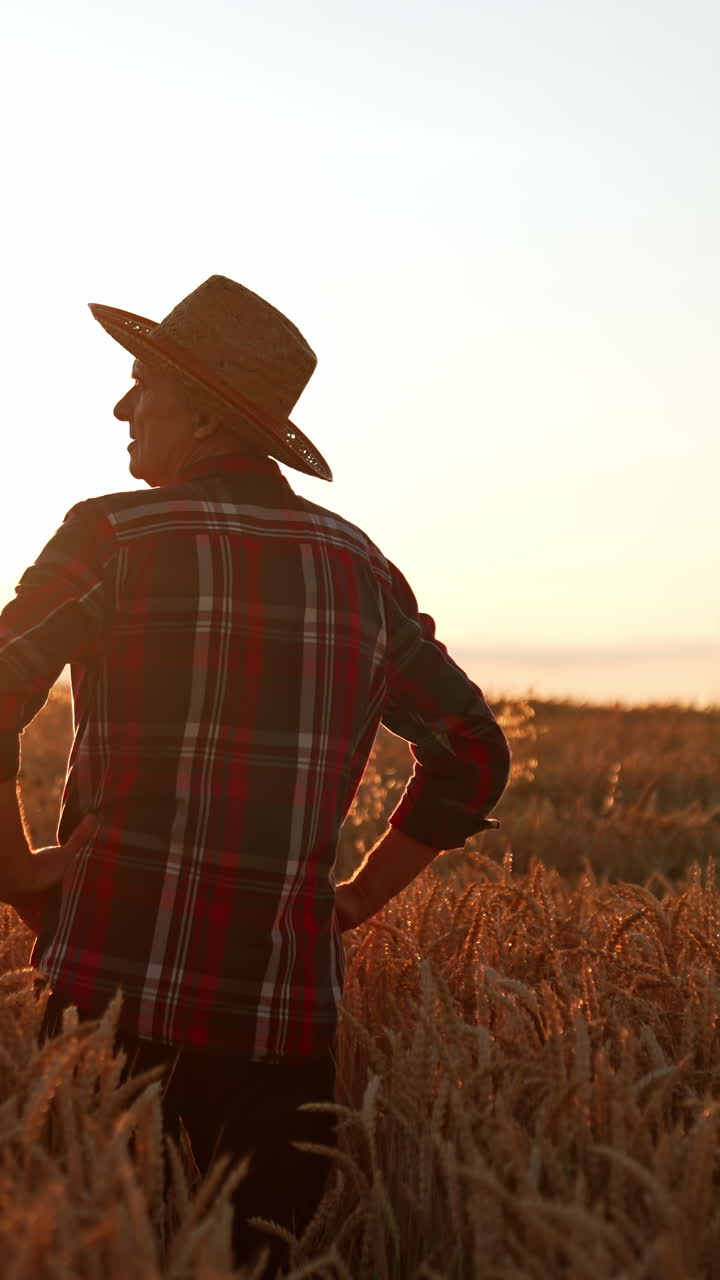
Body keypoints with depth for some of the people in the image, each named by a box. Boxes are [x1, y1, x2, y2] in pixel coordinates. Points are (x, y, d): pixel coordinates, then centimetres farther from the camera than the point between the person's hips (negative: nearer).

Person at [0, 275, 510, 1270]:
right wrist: (358, 898, 17)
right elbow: (475, 754, 16)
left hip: (117, 994, -3)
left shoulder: (114, 536, -4)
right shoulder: (360, 566, 10)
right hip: (288, 1011, 4)